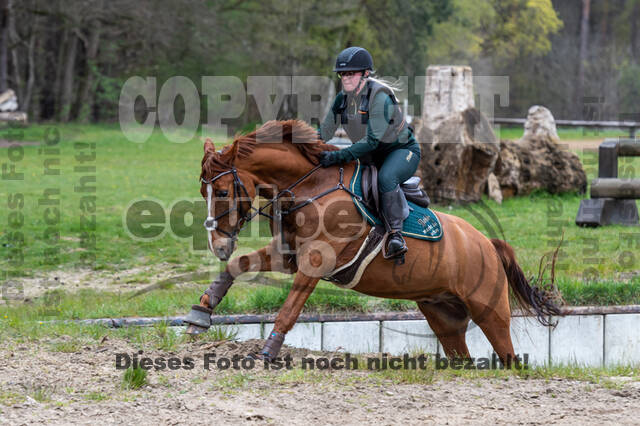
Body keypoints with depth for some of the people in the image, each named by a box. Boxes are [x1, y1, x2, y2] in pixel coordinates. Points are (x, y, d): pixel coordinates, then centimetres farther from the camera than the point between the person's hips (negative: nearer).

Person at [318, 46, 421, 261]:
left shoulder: (380, 97, -26)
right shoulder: (342, 99, -3)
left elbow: (372, 141, -32)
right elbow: (324, 132, 3)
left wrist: (338, 156, -39)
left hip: (402, 149, -8)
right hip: (371, 155, 8)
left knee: (386, 177, -36)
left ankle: (395, 234, -30)